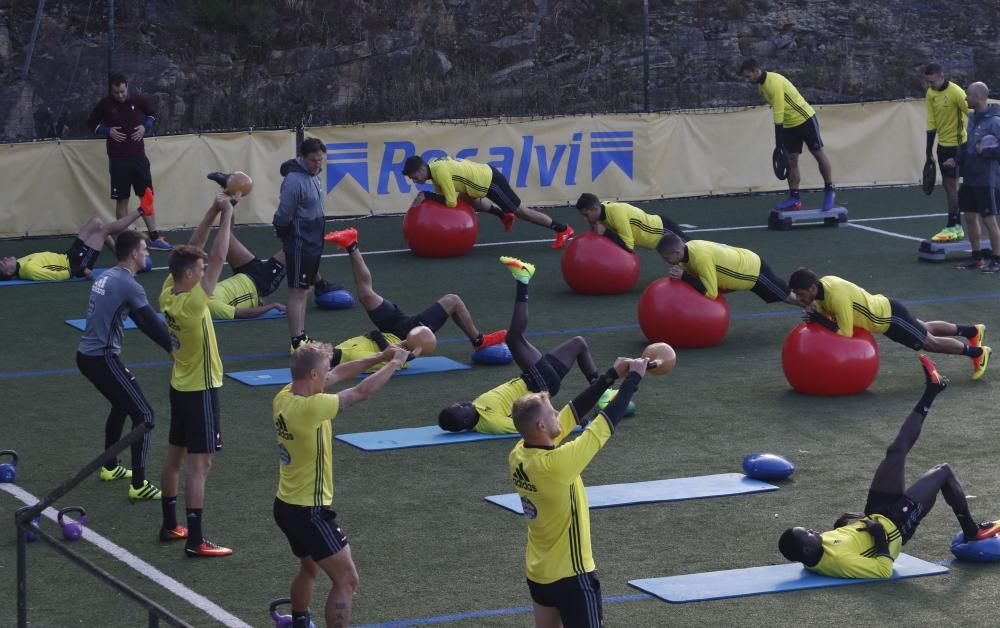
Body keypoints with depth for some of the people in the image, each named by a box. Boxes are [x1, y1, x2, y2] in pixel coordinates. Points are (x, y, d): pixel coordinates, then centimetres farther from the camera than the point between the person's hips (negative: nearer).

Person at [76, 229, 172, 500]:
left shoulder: (107, 277, 13)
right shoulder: (128, 285, -16)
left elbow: (142, 321, 17)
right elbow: (152, 323, -15)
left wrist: (169, 345, 16)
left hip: (87, 355, 10)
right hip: (103, 359, -10)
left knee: (122, 405, 30)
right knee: (143, 415, -6)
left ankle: (110, 467, 42)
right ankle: (139, 485, -7)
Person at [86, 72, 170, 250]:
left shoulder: (138, 100, 0)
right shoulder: (104, 105, -3)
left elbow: (152, 114, 17)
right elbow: (91, 123, 9)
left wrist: (145, 127, -2)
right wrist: (108, 131, -7)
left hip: (138, 156, 1)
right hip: (118, 159, -1)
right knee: (121, 200, 2)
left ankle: (154, 238, 3)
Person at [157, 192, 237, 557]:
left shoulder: (168, 294, -3)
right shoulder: (192, 303, -25)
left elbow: (187, 253, 6)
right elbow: (219, 258, -27)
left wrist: (214, 211, 2)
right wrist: (226, 215, -18)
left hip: (180, 386, 9)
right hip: (200, 390, -9)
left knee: (176, 456, 17)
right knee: (199, 464, -7)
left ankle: (170, 525, 28)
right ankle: (195, 540, -8)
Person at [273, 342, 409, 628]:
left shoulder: (284, 397, -2)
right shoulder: (309, 408, -27)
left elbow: (337, 374, 9)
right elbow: (362, 392, -18)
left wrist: (379, 357, 6)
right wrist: (394, 363, -4)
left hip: (286, 506, 9)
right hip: (310, 512, -9)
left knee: (310, 568, 31)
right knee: (346, 580, -2)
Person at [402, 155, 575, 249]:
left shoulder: (440, 171, -25)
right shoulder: (434, 165, 5)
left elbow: (451, 202, -24)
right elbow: (442, 195, 14)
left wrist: (426, 195, -21)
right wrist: (425, 197, -3)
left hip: (491, 181, -9)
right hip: (485, 175, 9)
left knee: (522, 212, 5)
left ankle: (563, 229, 16)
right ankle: (504, 215, 36)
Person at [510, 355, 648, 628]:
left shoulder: (519, 456, -7)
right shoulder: (553, 465, -29)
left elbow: (573, 413, 2)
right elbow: (605, 424, -21)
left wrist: (611, 376, 5)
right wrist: (633, 378, -9)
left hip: (538, 573, 8)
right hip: (570, 576, -8)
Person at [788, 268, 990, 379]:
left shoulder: (837, 296, -38)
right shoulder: (824, 283, -11)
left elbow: (846, 332, -35)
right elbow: (828, 313, 4)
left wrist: (818, 319, -34)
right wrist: (812, 312, -17)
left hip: (892, 317, -8)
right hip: (883, 309, 8)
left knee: (930, 342, 13)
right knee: (926, 329, 30)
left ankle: (978, 352, 32)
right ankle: (972, 331, 51)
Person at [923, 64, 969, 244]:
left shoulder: (956, 93, -20)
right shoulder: (931, 94, 2)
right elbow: (931, 124, 5)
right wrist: (928, 152, 5)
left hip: (957, 143, -7)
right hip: (942, 144, 7)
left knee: (951, 183, -8)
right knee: (947, 184, 9)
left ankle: (952, 227, -3)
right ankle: (957, 227, 16)